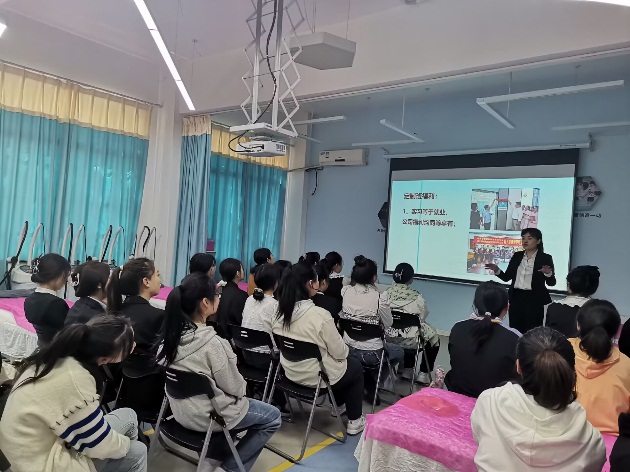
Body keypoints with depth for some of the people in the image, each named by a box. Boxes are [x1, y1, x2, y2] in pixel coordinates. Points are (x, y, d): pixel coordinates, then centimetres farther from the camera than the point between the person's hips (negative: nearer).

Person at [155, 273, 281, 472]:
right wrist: (242, 387, 3)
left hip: (180, 409, 8)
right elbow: (234, 387, -18)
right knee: (272, 416, 11)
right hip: (205, 416, -7)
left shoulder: (172, 332, -8)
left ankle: (215, 456, 26)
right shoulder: (211, 342, -30)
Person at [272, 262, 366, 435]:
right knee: (355, 366, 22)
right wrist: (345, 350, 6)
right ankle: (354, 421, 27)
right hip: (316, 375, -7)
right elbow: (339, 352, -19)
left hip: (291, 371, 7)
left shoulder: (281, 311, -9)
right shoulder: (320, 314, -29)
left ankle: (339, 405, 50)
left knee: (341, 363, 32)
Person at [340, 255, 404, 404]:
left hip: (348, 349, 4)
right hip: (371, 354, -3)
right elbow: (388, 324, -5)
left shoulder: (345, 291, -9)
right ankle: (372, 387, 26)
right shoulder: (380, 297, -20)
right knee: (399, 352, 26)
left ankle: (369, 385, 28)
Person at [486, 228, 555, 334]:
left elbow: (551, 283, -6)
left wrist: (548, 273, -26)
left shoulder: (545, 258, -2)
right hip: (516, 298, 4)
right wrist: (497, 270, -10)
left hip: (534, 300, -4)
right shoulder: (517, 256, 9)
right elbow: (507, 277, 9)